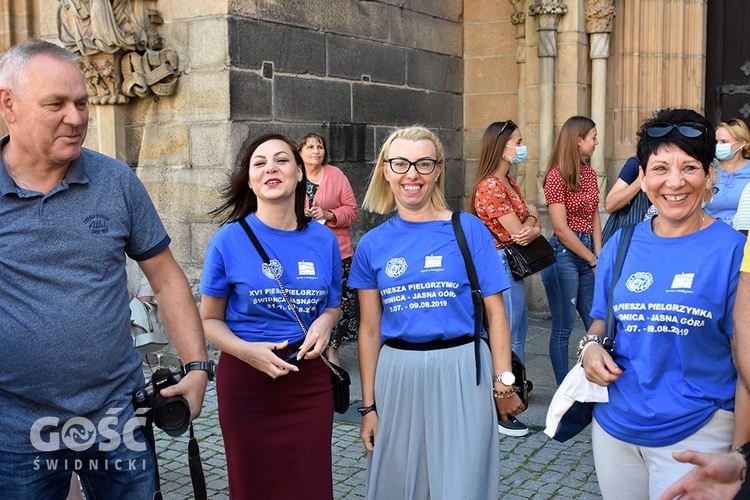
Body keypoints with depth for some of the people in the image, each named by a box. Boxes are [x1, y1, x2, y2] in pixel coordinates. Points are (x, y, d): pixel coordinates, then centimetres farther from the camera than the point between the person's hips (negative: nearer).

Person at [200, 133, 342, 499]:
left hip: (310, 380, 2)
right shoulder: (230, 240, -7)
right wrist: (246, 350, -19)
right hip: (247, 381, -2)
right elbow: (209, 320, -1)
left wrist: (325, 321, -8)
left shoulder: (323, 240, 1)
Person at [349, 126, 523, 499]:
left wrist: (503, 383, -6)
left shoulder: (469, 230, -4)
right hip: (397, 375, 3)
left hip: (461, 372, -2)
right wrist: (368, 406, 8)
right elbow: (369, 331, 7)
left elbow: (495, 314, -1)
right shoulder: (372, 245, 3)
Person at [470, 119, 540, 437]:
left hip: (514, 265, 10)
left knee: (518, 330, 21)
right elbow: (520, 232, -20)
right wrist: (532, 223, 0)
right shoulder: (490, 187, -20)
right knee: (508, 336, -2)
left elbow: (530, 218, 8)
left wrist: (532, 226, -14)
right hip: (502, 265, -10)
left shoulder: (509, 183, 12)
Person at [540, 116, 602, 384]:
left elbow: (594, 218, 11)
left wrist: (598, 256, -1)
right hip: (564, 254, -7)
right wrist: (592, 260, -8)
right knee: (563, 327, 2)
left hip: (587, 253, 8)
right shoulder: (557, 176, -11)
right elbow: (560, 228, -14)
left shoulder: (590, 173, 11)